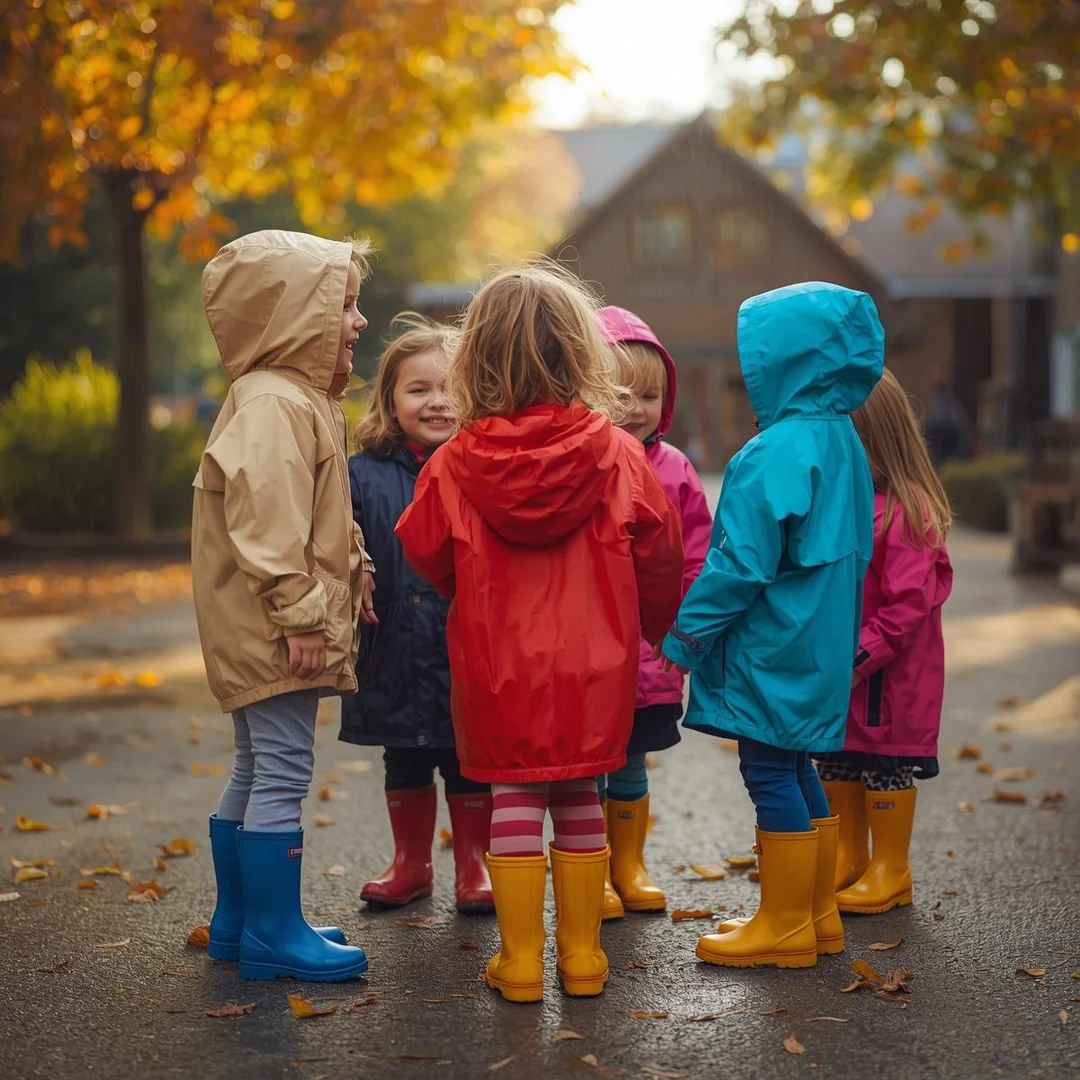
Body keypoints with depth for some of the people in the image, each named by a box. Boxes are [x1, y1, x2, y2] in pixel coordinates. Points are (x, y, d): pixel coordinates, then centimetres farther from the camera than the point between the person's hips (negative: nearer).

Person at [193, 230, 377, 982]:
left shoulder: (301, 401, 17)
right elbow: (266, 528, -24)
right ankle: (275, 933, 4)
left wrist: (353, 571, 25)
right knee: (282, 774, -4)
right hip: (273, 633, -11)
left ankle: (237, 921, 28)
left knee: (257, 771, 17)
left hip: (272, 635, 11)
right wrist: (299, 615, -24)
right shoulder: (272, 407, -18)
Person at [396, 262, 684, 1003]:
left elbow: (426, 556, 4)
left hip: (497, 663, 0)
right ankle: (582, 954, 19)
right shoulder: (619, 455, -8)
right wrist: (655, 625, 19)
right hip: (592, 662, 1)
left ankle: (520, 959, 11)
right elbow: (660, 558, 0)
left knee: (513, 798, 8)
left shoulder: (455, 464, -8)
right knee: (580, 799, 11)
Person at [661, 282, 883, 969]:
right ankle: (818, 914, 26)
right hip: (823, 646, 9)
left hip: (773, 648, -9)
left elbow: (740, 564, -20)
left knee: (771, 773, -1)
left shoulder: (776, 454, -20)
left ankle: (784, 928, 8)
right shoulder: (843, 442, 10)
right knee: (797, 770, 17)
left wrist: (687, 636, -10)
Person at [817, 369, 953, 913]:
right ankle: (847, 860, 32)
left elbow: (909, 603, -21)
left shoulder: (905, 512, -18)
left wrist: (861, 655, -23)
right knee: (836, 765, 17)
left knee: (886, 766, 4)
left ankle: (890, 871, 18)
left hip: (888, 678, -8)